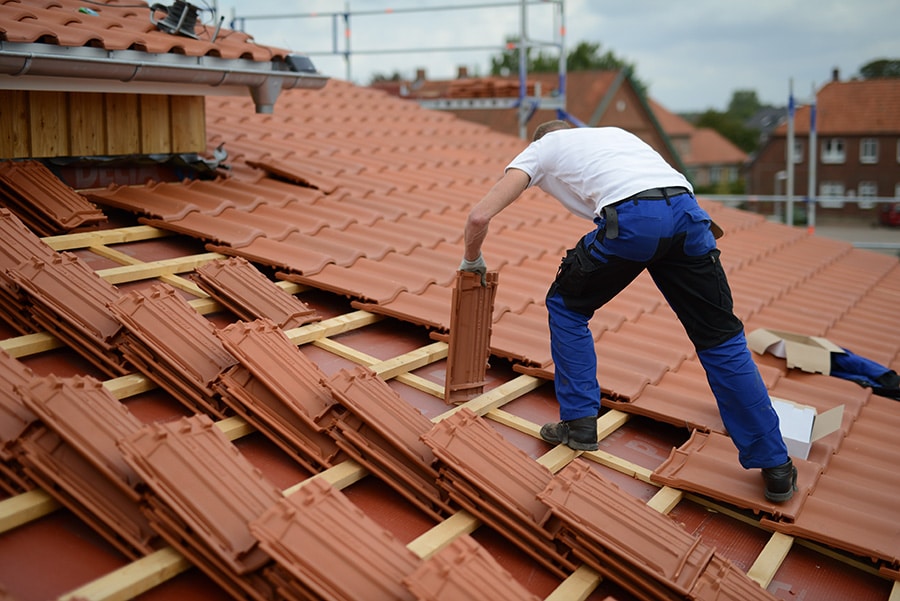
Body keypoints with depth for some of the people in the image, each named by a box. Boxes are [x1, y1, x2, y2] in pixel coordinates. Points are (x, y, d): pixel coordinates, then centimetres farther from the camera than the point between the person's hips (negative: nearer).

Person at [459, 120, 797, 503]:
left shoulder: (541, 149, 27)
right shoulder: (611, 133, 41)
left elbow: (479, 217, 16)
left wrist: (472, 260, 33)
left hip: (630, 217, -4)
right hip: (686, 212, 5)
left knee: (566, 306, 23)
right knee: (721, 338, 14)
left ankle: (579, 424, 23)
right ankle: (776, 469, 18)